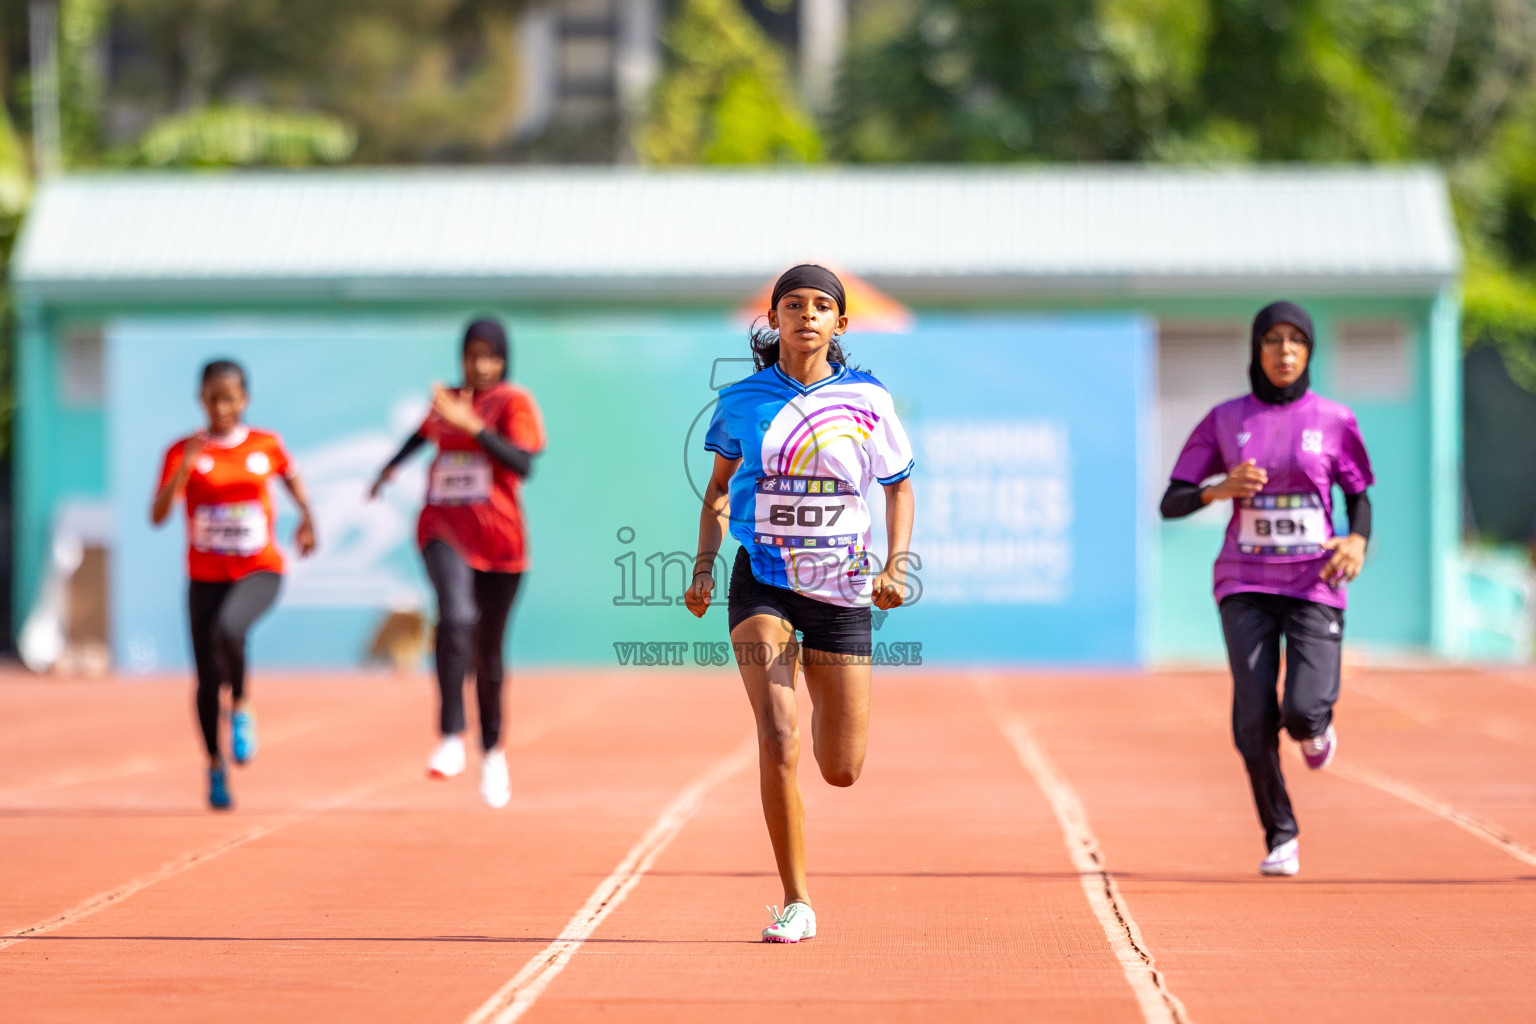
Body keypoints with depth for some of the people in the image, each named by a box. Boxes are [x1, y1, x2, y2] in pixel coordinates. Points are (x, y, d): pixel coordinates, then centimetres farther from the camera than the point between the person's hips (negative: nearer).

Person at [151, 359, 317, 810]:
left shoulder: (266, 446, 0)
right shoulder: (184, 452, -3)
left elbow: (292, 477, 21)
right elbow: (158, 515, -13)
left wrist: (307, 519, 6)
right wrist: (184, 469, -25)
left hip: (259, 571, -1)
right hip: (205, 577, 1)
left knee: (227, 629, -33)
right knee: (208, 679, 3)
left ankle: (241, 707, -7)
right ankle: (215, 768, 23)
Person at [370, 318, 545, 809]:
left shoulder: (514, 403, -3)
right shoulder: (447, 400, 10)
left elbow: (523, 465, -19)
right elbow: (424, 432, 33)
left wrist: (474, 425, -25)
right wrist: (390, 467, 37)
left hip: (498, 538, -1)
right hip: (445, 530, 1)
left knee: (488, 650, 9)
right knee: (456, 618, -27)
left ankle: (493, 751, 30)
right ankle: (451, 738, -31)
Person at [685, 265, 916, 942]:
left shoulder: (868, 400, 0)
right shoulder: (742, 400, 0)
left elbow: (900, 485, 12)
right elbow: (720, 487, 14)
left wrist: (896, 565, -3)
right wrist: (703, 565, 1)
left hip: (842, 585, 1)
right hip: (762, 582, -1)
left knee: (842, 771, 5)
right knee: (778, 740, -21)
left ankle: (828, 708, 44)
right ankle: (796, 902, -10)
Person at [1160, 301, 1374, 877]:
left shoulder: (1333, 421, 3)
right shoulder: (1226, 420, 4)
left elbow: (1359, 497, 13)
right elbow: (1171, 504, 4)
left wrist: (1357, 540, -8)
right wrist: (1220, 489, -15)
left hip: (1315, 585, -1)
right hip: (1246, 585, 1)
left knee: (1303, 711, -17)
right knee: (1254, 719, -8)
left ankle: (1315, 726, 23)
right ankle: (1281, 837, 11)